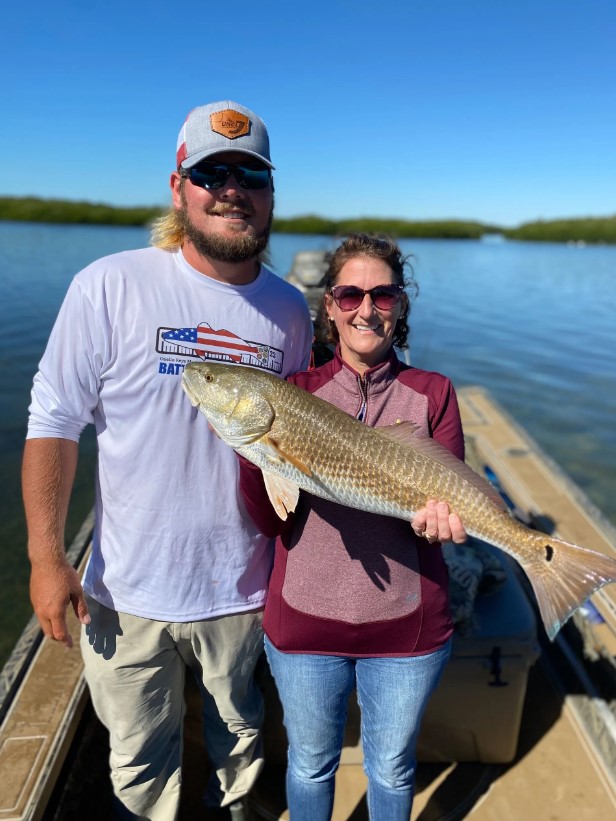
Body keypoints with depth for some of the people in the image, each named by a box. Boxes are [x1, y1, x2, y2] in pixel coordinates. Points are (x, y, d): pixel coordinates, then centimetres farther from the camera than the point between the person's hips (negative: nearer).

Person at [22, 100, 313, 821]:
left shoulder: (289, 311, -3)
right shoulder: (111, 287, -12)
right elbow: (53, 423, -8)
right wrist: (45, 557, -10)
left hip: (241, 587, 3)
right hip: (129, 590, -2)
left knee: (239, 726, 27)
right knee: (140, 758, 20)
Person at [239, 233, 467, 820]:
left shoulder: (433, 393, -4)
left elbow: (447, 501, -5)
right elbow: (270, 520, -10)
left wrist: (438, 519, -27)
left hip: (407, 624, 0)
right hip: (305, 620, 0)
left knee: (392, 769, 25)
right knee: (310, 763, 24)